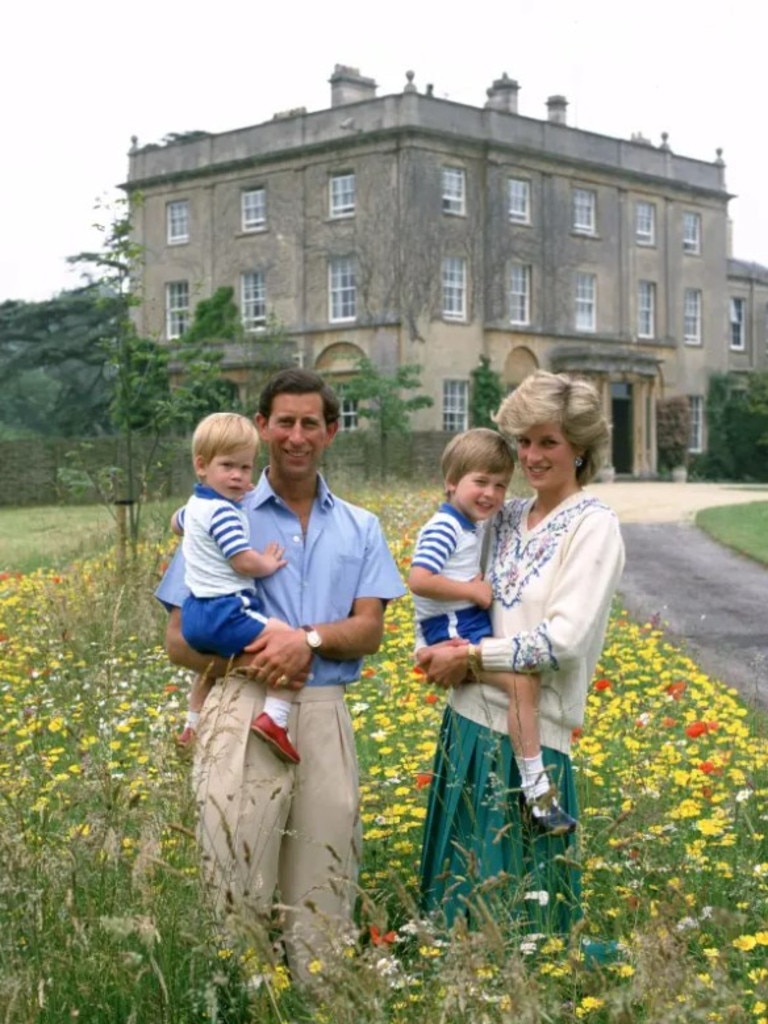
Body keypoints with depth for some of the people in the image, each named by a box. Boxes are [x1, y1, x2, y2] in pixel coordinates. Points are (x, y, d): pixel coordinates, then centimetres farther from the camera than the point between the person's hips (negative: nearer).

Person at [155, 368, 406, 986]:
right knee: (236, 886, -3)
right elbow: (180, 640, 4)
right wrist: (246, 662, -14)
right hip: (244, 713, -2)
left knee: (324, 891, 6)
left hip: (325, 718, 2)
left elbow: (369, 631, 5)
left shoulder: (360, 529, 14)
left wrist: (309, 639, -15)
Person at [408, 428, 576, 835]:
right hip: (452, 634, -11)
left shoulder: (473, 526, 16)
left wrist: (481, 585, 7)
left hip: (473, 627, 11)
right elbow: (419, 580, -26)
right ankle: (536, 789, -24)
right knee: (523, 679, -25)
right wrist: (474, 590, -19)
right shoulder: (444, 528, -14)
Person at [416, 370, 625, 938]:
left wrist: (469, 657, -13)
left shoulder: (593, 525, -9)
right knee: (458, 883, 15)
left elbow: (565, 639, -19)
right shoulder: (506, 516, 11)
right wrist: (437, 649, -3)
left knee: (518, 901, 2)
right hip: (468, 720, 7)